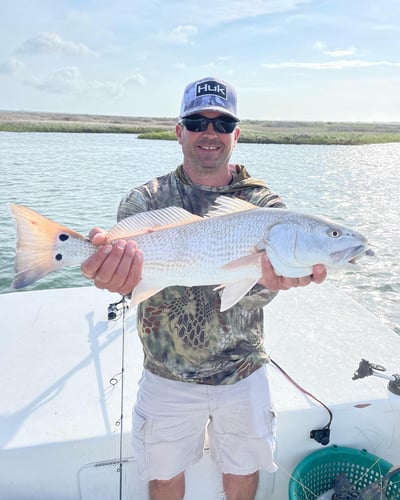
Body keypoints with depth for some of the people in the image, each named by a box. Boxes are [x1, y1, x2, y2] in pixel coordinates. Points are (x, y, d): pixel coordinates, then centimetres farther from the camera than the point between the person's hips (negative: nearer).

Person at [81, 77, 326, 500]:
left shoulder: (263, 203, -6)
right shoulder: (146, 200, -7)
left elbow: (254, 292, -20)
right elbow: (125, 266, -25)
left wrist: (269, 279, -44)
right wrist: (116, 273, -49)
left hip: (242, 374, 1)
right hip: (167, 376, 0)